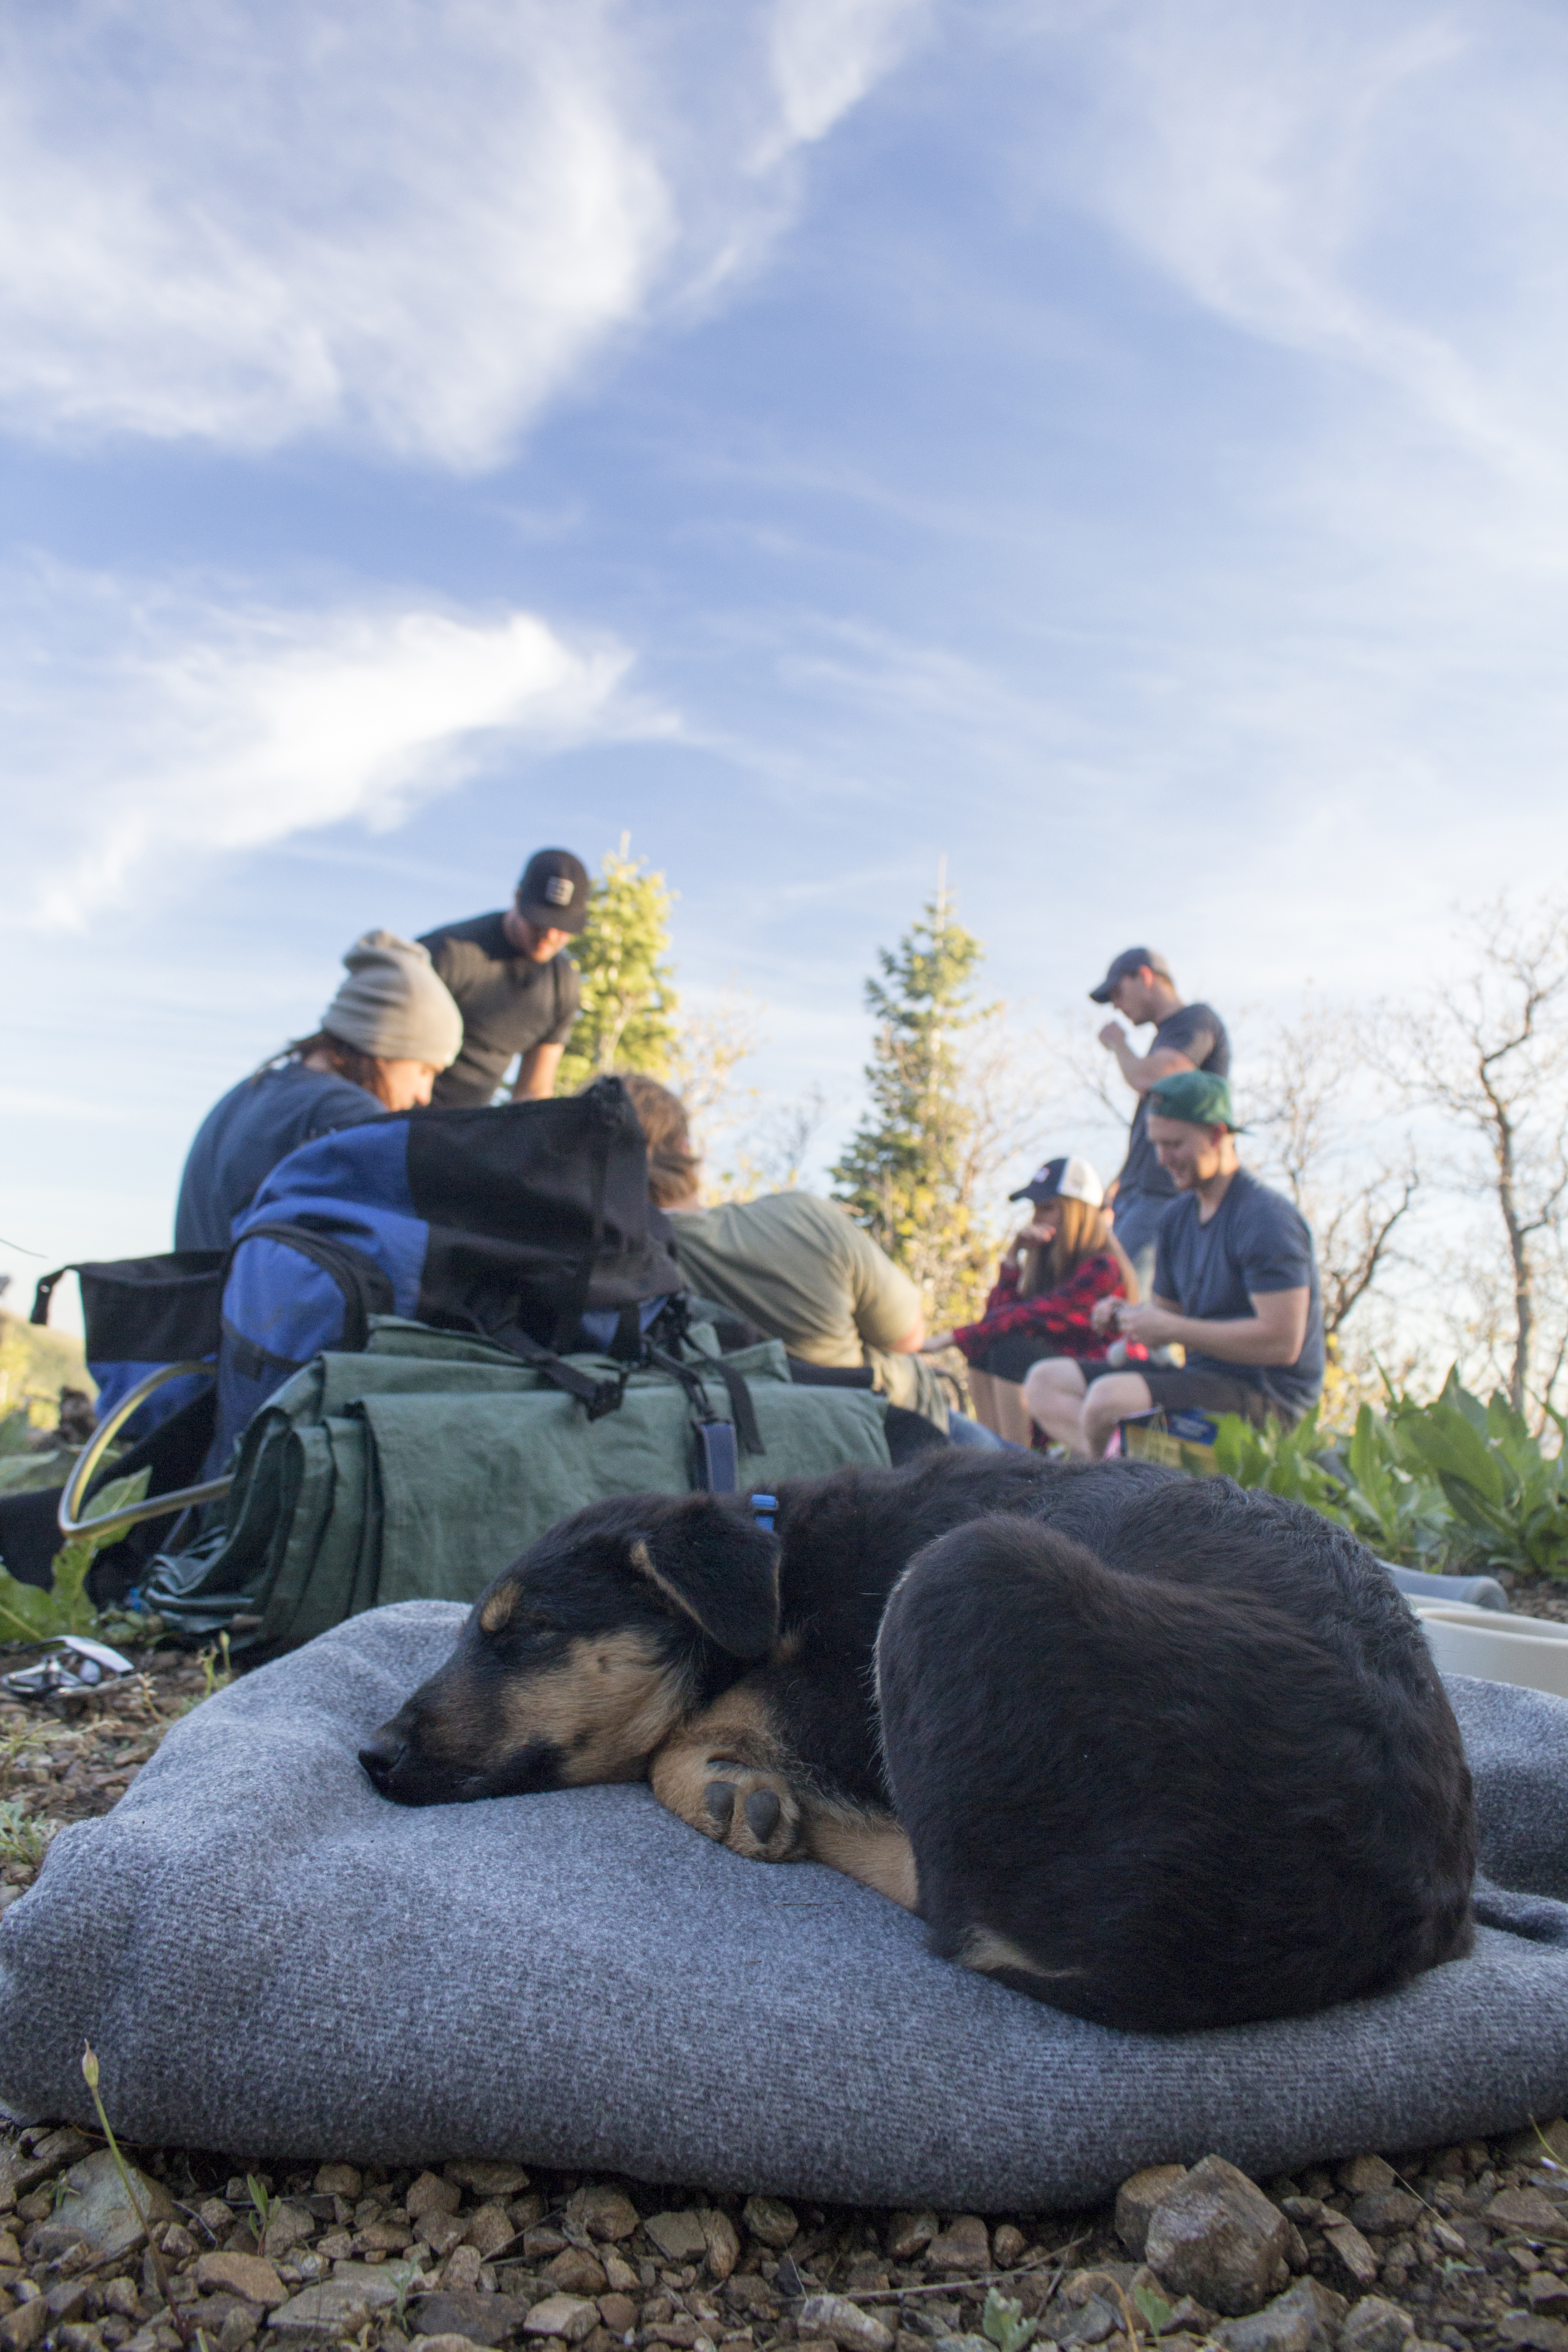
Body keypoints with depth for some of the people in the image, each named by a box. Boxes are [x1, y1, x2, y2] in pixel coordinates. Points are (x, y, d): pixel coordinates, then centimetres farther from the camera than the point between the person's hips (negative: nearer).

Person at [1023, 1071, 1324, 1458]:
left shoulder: (1266, 1219, -14)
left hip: (1265, 1395, -10)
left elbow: (1282, 1343, -22)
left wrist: (1172, 1328, -18)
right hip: (1202, 1377, 10)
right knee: (1045, 1382, 1)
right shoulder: (1177, 1216, 13)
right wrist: (1127, 1316, -2)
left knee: (1109, 1396, -31)